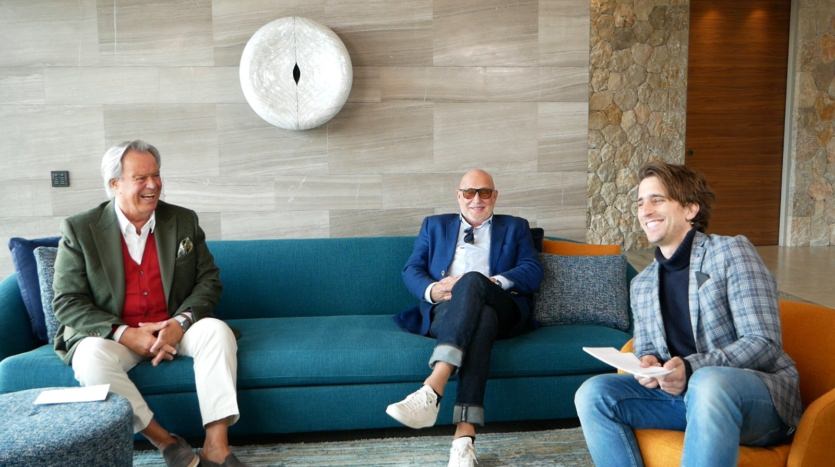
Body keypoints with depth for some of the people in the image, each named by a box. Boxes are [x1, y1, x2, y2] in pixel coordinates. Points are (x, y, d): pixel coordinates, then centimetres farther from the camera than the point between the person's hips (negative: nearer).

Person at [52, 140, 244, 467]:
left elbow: (209, 280, 2)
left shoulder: (184, 220, 2)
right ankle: (163, 440, -20)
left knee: (217, 331, -26)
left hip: (174, 328, 2)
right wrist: (125, 334, -20)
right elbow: (67, 302, -8)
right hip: (109, 333, -2)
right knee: (91, 359, -33)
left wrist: (180, 323, -18)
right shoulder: (80, 230, -5)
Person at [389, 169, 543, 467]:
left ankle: (431, 391, -53)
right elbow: (411, 270, 14)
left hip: (502, 310, 0)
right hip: (446, 310, 1)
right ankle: (464, 436, -50)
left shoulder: (515, 227, 24)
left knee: (472, 280, -36)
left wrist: (490, 281, -12)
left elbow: (533, 272, 7)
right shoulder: (434, 225, 27)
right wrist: (432, 290, -10)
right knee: (480, 318, -37)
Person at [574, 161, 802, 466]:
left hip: (758, 391, -5)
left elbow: (763, 343, -12)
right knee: (593, 393, -16)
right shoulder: (641, 285, 13)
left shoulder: (731, 252, -5)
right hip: (680, 393, 5)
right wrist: (647, 365, -11)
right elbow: (645, 349, 15)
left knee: (708, 383, -39)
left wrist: (691, 369, -26)